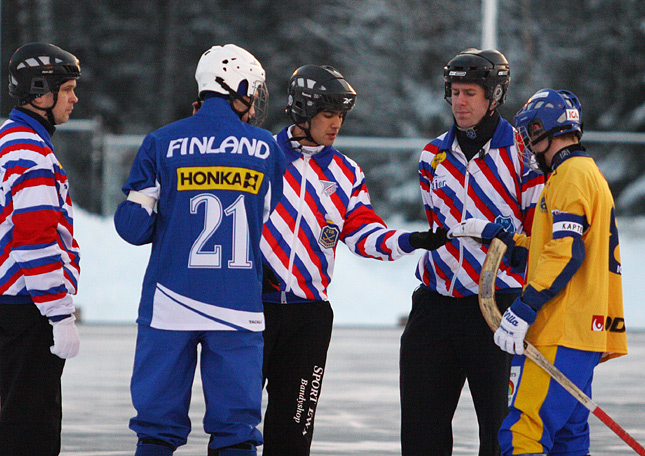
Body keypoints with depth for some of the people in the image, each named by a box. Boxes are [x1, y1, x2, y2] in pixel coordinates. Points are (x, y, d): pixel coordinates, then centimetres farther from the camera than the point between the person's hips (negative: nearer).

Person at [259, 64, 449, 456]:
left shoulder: (345, 174, 10)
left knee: (294, 422, 3)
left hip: (310, 313, 3)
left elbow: (363, 233, 3)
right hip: (253, 304, -3)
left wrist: (410, 241, -14)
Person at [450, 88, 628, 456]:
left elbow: (566, 254, -20)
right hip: (583, 330, 11)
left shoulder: (571, 176, -9)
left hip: (561, 336, -11)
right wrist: (495, 234, 19)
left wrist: (525, 309, -23)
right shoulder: (589, 173, 23)